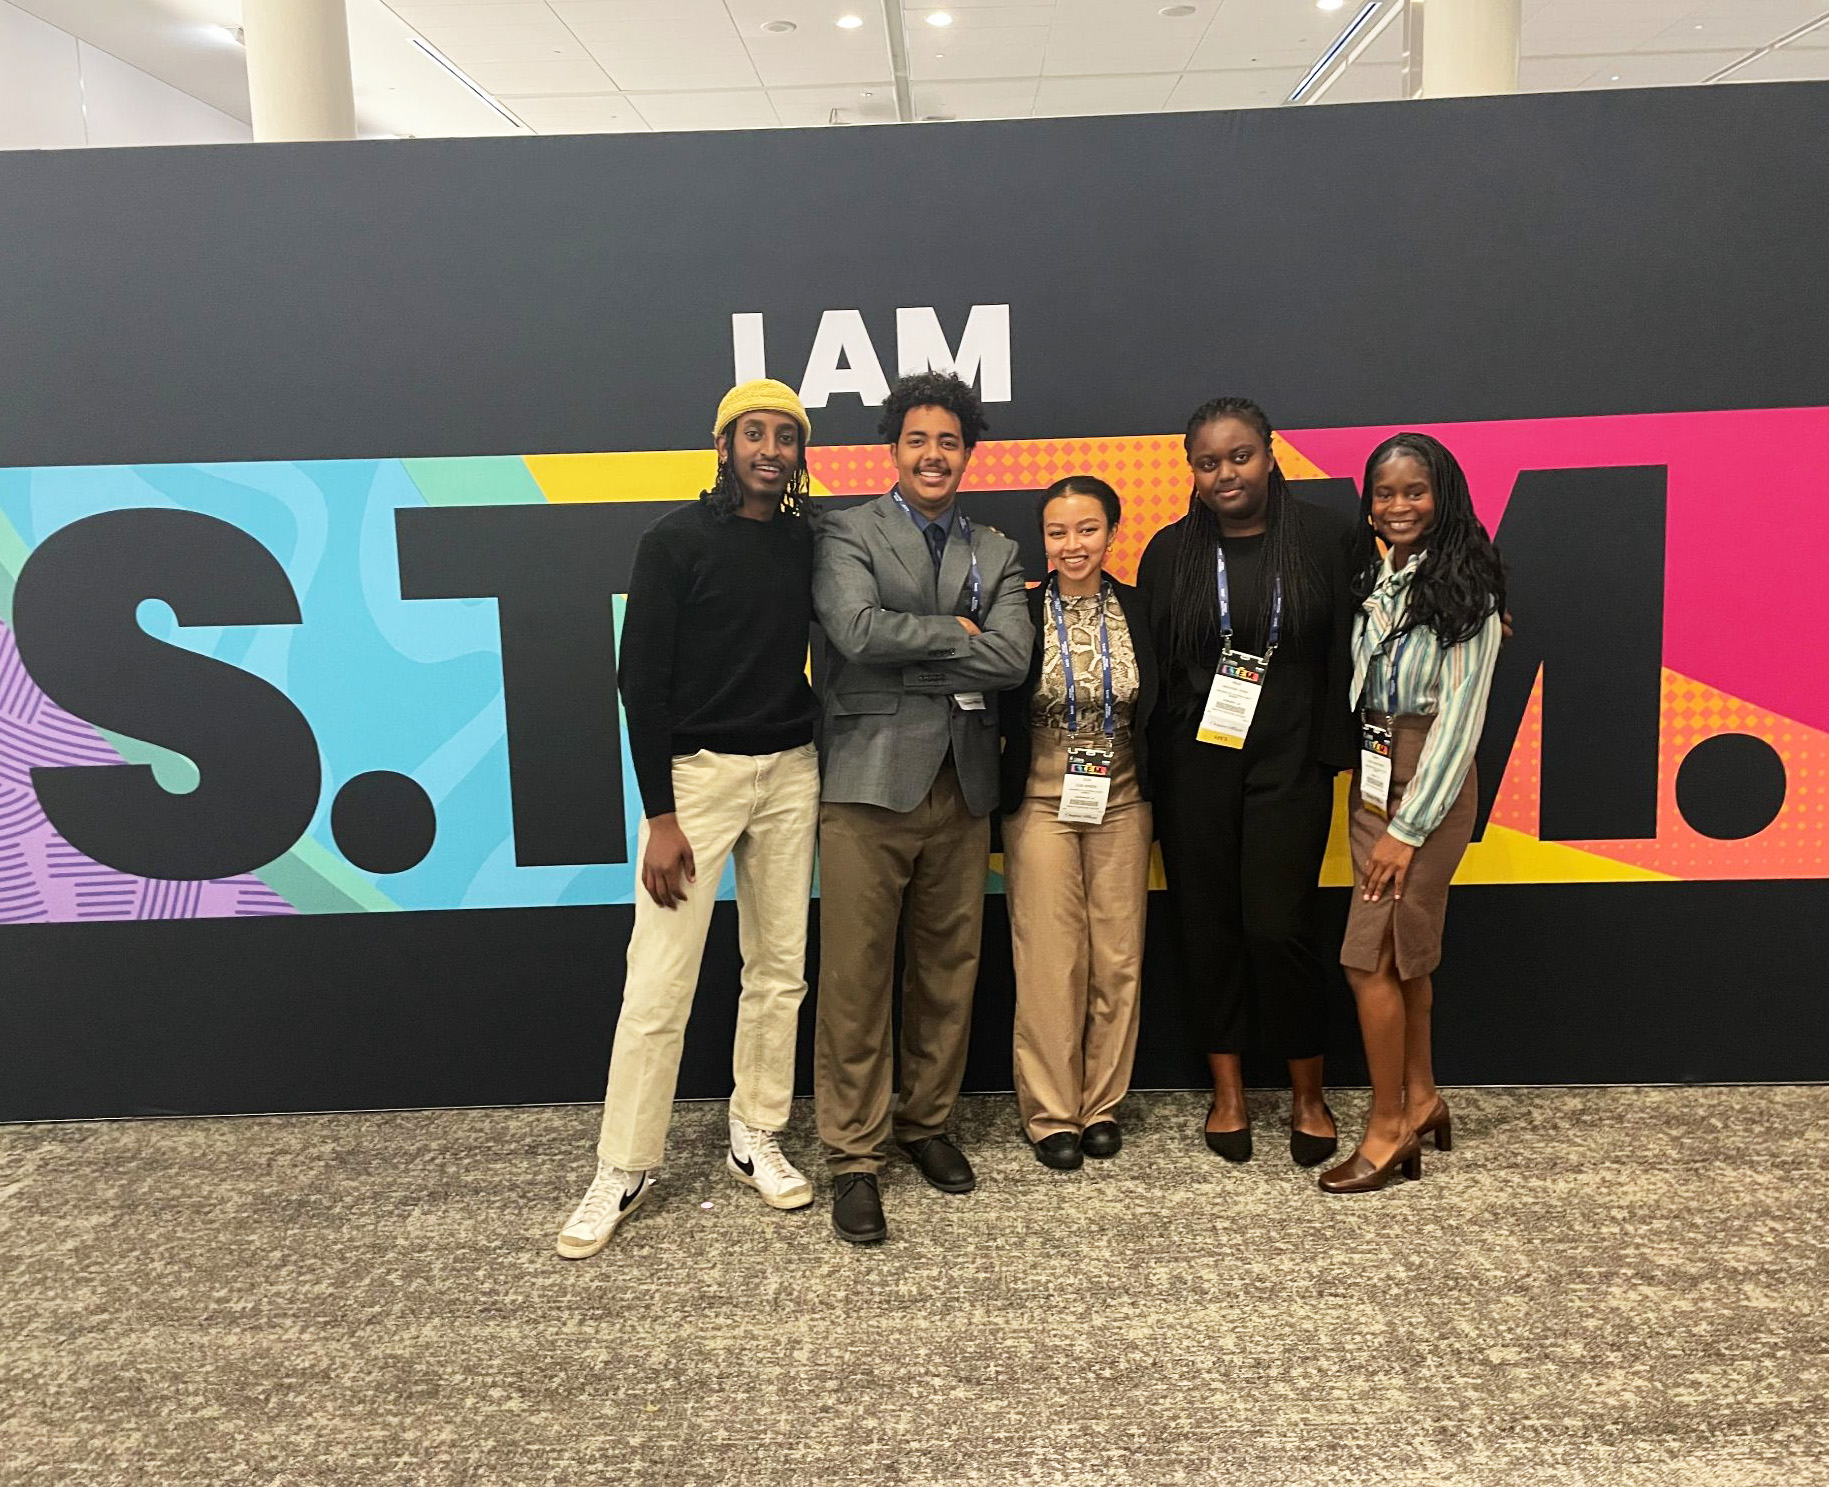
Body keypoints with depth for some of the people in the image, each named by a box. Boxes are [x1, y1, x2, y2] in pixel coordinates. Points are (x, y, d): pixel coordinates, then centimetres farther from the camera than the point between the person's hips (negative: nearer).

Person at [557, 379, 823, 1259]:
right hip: (696, 771, -4)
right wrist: (660, 817, -12)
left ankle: (756, 1140, 25)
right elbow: (642, 681, -8)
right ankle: (624, 1171, 11)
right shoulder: (677, 542, -5)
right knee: (657, 985, -3)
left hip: (791, 773, 5)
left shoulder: (807, 544, 7)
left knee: (779, 969, 9)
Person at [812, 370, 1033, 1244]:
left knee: (948, 969, 12)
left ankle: (927, 1122, 29)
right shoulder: (847, 533, 2)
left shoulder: (995, 554, 14)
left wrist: (907, 655, -8)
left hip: (962, 788, 4)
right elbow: (858, 630, -17)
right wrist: (959, 633, -7)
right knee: (855, 977, -1)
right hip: (868, 785, -4)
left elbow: (1012, 659, -2)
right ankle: (853, 1156, 11)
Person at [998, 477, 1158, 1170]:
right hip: (1042, 801, -2)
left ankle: (1103, 1104, 22)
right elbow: (995, 711, -1)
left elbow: (1156, 711, 7)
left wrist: (1153, 795, 1)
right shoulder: (1022, 612, -5)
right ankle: (1050, 1113, 13)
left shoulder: (1139, 610, 2)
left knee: (1118, 957, 7)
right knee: (1049, 959, 0)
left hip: (1120, 801, 3)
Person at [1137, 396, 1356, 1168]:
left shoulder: (1323, 538, 1)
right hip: (1193, 767, 2)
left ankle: (1307, 1091, 17)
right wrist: (1150, 763, 0)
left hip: (1288, 765, -2)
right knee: (1207, 924, 7)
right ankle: (1227, 1086, 24)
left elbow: (1343, 652, 0)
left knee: (1280, 926, -5)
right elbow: (1149, 661, 5)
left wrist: (1332, 753, -5)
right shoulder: (1171, 551, 5)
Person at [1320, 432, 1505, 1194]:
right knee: (1406, 950, 15)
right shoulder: (1374, 577, 8)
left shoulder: (1465, 589, -11)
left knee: (1371, 955, -6)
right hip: (1372, 770, 7)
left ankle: (1387, 1127, 7)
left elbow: (1460, 715, -14)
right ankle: (1421, 1097, 29)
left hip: (1429, 778, -7)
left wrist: (1409, 827, -15)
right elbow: (1359, 686, 8)